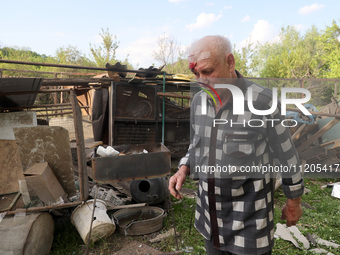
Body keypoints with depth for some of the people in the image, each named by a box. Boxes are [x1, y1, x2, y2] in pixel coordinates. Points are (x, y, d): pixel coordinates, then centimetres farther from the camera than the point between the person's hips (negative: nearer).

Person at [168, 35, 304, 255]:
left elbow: (286, 154, -9)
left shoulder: (262, 101, -22)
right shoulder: (199, 101, -4)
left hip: (250, 217, -5)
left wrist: (294, 202, 2)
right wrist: (183, 170, -9)